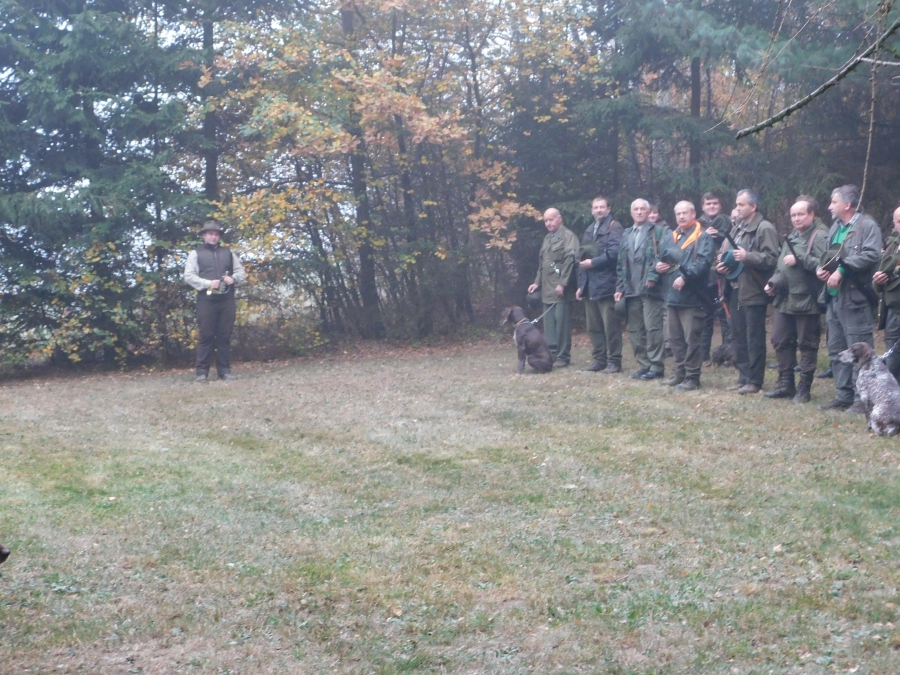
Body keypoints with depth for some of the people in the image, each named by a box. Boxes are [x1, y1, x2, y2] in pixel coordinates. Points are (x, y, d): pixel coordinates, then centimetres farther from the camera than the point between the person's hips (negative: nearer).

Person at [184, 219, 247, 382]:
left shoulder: (228, 252, 16)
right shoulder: (195, 253, 7)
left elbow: (241, 272, 16)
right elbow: (189, 276, -2)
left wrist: (233, 278, -7)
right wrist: (208, 283, -15)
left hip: (227, 299, 3)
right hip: (206, 299, -3)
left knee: (225, 335, 3)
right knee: (206, 335, -4)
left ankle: (225, 370, 7)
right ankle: (202, 372, -2)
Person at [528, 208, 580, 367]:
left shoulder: (568, 236, -5)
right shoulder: (547, 239, 20)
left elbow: (570, 260, -14)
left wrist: (562, 283, -19)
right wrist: (537, 283, 16)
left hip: (561, 289, -8)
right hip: (547, 289, 8)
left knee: (562, 322, -6)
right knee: (549, 324, 7)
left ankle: (563, 356, -1)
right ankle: (552, 354, 10)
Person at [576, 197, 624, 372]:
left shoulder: (613, 227, -3)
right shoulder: (589, 231, 22)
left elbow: (614, 252, -17)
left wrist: (593, 262, -12)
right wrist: (581, 284, 16)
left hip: (606, 284, -8)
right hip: (590, 286, 8)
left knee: (610, 325, -5)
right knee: (593, 326, 10)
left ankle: (614, 361, -1)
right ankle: (599, 359, 16)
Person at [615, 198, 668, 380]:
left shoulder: (659, 232, 1)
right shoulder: (626, 235, 20)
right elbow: (621, 264, 19)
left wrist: (653, 275, -18)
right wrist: (620, 287, 12)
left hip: (650, 288, -6)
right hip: (631, 290, 6)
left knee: (653, 328, -9)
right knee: (635, 330, 7)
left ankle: (656, 366, -4)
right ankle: (644, 366, 14)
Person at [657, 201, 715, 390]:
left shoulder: (703, 238, -4)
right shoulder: (671, 238, 19)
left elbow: (702, 262, -18)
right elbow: (662, 259, 26)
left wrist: (685, 277, -28)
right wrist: (659, 265, 2)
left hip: (691, 296, -8)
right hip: (672, 295, 8)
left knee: (692, 338, -6)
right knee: (675, 338, 13)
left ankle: (692, 377, -2)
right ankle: (680, 374, 22)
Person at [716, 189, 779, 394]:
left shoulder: (764, 228, -9)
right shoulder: (737, 228, 18)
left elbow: (771, 258, -17)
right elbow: (727, 253, 30)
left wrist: (747, 256, -26)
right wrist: (722, 265, 10)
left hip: (753, 292, -9)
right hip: (736, 291, 9)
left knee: (754, 339, -3)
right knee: (739, 337, 12)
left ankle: (754, 381, 3)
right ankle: (744, 377, 19)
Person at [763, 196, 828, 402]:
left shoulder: (820, 236, -8)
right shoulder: (791, 238, 20)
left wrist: (798, 260, -20)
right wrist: (773, 283, 9)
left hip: (806, 300, -8)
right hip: (785, 299, 8)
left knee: (807, 345, 0)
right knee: (780, 341, 10)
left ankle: (804, 388, 7)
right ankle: (786, 384, 20)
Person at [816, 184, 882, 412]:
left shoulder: (867, 226, -7)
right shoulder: (835, 228, 19)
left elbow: (871, 255, -21)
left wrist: (842, 270, -22)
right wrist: (821, 269, 4)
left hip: (855, 298, -9)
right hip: (834, 298, 9)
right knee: (837, 350, 12)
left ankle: (862, 398, -1)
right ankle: (843, 395, 20)